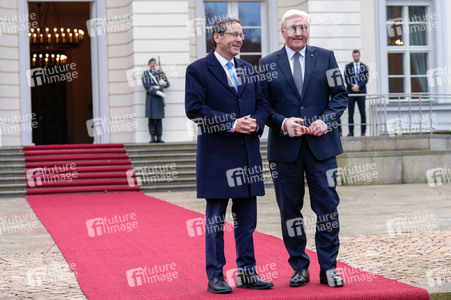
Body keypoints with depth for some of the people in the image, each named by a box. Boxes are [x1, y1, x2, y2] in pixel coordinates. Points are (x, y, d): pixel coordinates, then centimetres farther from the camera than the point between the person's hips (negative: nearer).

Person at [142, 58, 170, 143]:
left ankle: (159, 137, 1)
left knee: (159, 118, 0)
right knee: (151, 118, -5)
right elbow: (146, 86, -7)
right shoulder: (145, 74, 7)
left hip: (159, 98, 2)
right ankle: (152, 137, -4)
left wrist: (163, 83, -14)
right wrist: (158, 92, -17)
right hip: (150, 97, -2)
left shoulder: (161, 73, 16)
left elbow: (168, 84, 11)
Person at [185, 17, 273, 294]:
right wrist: (232, 124, -17)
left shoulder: (248, 69, 16)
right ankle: (215, 276, 9)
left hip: (248, 154, 5)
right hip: (216, 154, -5)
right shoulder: (198, 70, -3)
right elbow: (194, 109, -12)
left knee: (247, 218, 9)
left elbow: (262, 104, 16)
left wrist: (256, 123, -6)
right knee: (215, 218, 1)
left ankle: (247, 272, 18)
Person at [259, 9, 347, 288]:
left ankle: (329, 267, 8)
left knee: (327, 205, -1)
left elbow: (340, 96, 6)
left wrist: (325, 121, -10)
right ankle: (300, 268, 17)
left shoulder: (325, 57, 8)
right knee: (289, 208, 5)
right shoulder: (268, 64, 6)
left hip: (321, 143, 0)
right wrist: (283, 123, -13)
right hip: (285, 148, 0)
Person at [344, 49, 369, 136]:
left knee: (362, 113, -1)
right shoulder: (348, 67, 9)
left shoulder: (364, 66, 9)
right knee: (350, 113, -1)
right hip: (351, 92, 0)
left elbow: (366, 79, 1)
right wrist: (352, 86, -13)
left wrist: (358, 86, -13)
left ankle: (363, 131, 3)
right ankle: (351, 132, 2)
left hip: (361, 91, 0)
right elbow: (346, 79, 2)